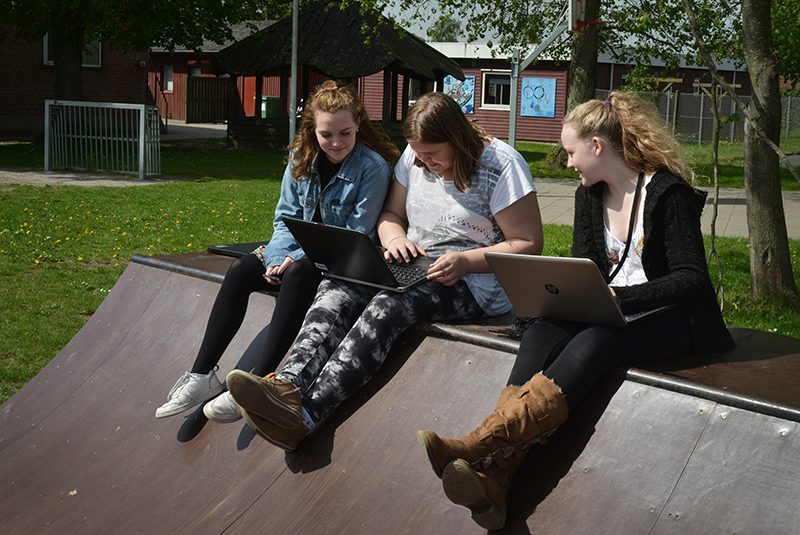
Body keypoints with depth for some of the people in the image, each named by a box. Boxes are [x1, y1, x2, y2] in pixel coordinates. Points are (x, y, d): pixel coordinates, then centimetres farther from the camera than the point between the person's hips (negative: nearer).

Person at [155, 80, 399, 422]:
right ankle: (202, 374, -19)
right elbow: (285, 217, 6)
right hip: (298, 250, 6)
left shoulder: (373, 167, -16)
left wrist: (295, 260, -22)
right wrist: (280, 259, -16)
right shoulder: (302, 158, 2)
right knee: (240, 271, -17)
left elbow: (357, 236, -16)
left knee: (299, 274, -36)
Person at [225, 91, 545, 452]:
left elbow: (529, 244, -10)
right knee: (339, 286, -22)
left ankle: (305, 415, -49)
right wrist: (396, 238, -5)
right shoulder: (415, 157, 10)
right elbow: (391, 214, 19)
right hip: (414, 267, 7)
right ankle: (290, 385, -44)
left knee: (389, 305, -34)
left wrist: (467, 261, -22)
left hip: (475, 282, -7)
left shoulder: (501, 165, -9)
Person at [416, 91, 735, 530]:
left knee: (590, 344, -36)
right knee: (541, 333, -27)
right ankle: (493, 478, -45)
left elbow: (692, 280, -16)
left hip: (667, 319, -5)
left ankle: (477, 446, -52)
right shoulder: (589, 196, 12)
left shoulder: (668, 193, -10)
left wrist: (619, 296, -27)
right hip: (609, 315, 6)